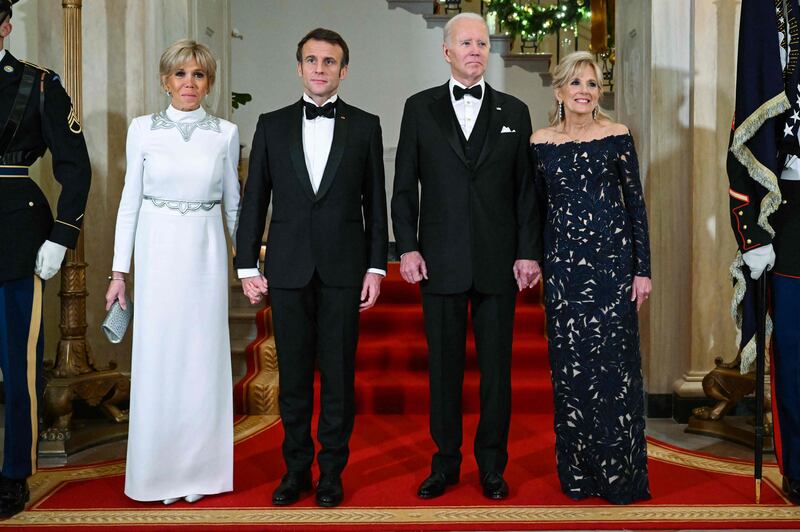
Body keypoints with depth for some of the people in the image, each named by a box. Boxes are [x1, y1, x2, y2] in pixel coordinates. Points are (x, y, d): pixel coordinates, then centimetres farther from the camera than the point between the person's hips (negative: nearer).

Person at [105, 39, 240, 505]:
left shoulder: (226, 133, 2)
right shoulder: (143, 129, 1)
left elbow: (233, 203, 9)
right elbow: (130, 201, 2)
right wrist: (120, 271, 0)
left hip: (205, 254, 0)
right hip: (158, 254, 0)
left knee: (203, 358, 5)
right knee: (158, 359, 4)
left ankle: (199, 470, 19)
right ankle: (160, 470, 20)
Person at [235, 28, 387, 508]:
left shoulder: (365, 126, 5)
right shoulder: (272, 125, 8)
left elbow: (375, 202, 4)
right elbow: (254, 199, 7)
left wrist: (376, 267, 0)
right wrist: (248, 265, 3)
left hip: (343, 269, -1)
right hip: (288, 268, 1)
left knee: (339, 374, 5)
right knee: (293, 374, 8)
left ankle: (332, 470, 18)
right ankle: (296, 468, 22)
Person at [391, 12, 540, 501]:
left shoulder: (514, 111, 9)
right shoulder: (420, 108, 7)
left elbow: (526, 189, 6)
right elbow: (404, 186, 5)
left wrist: (529, 253, -2)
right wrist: (407, 247, -4)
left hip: (499, 261, 1)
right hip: (441, 260, 0)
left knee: (497, 366, 6)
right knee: (444, 365, 7)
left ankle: (492, 465, 20)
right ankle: (446, 461, 21)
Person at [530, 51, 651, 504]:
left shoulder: (618, 136, 1)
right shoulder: (539, 142, 5)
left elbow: (636, 203, 2)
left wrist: (643, 269, -2)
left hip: (612, 259, -1)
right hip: (563, 263, 2)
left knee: (615, 362, 0)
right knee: (570, 366, 6)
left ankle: (621, 474, 13)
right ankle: (578, 472, 19)